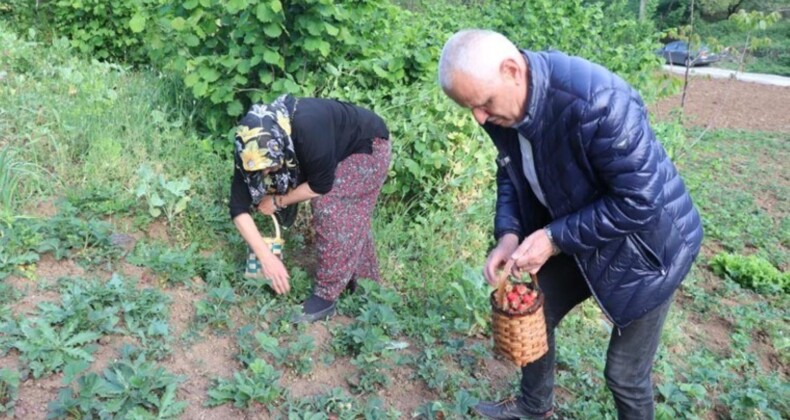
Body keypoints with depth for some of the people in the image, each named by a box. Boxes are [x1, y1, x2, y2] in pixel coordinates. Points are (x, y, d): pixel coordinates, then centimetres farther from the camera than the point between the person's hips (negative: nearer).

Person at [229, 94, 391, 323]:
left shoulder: (308, 129, -43)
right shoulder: (255, 147, -23)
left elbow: (322, 185, -31)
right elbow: (239, 208, -21)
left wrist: (277, 201, -19)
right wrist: (266, 257, -29)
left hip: (368, 147, -6)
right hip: (339, 150, 6)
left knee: (328, 206, -19)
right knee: (352, 217, 11)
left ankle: (326, 296, -8)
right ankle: (363, 280, 32)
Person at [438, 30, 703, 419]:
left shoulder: (595, 101, -36)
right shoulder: (501, 104, -12)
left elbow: (639, 200, -31)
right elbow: (512, 173, 4)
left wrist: (555, 238, -28)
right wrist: (509, 234, -13)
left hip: (643, 245, -7)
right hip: (574, 239, 7)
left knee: (624, 374, 5)